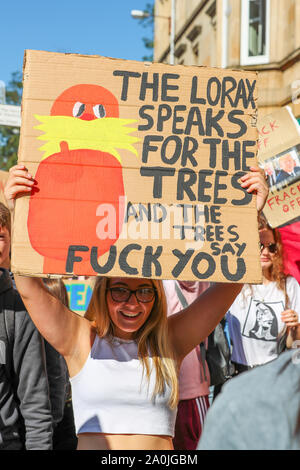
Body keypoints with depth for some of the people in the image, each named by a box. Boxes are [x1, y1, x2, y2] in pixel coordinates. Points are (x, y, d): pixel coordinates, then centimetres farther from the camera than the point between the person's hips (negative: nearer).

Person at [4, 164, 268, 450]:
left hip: (161, 447, 1)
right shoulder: (82, 340, 4)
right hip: (92, 445, 0)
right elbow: (29, 289, -7)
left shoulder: (171, 339, 7)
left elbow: (230, 282, 3)